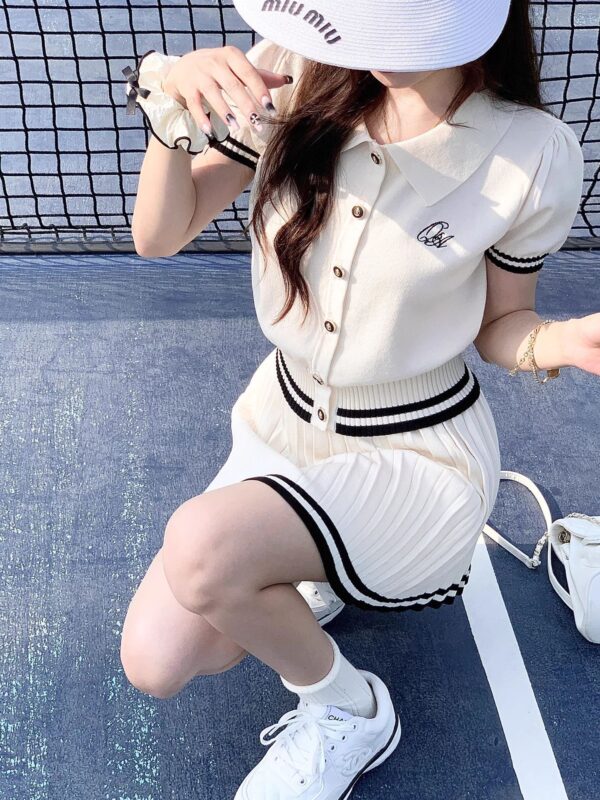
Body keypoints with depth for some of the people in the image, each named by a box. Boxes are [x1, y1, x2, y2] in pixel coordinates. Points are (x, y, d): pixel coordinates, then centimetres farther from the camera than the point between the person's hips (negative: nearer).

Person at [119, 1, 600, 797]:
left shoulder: (534, 156, -18)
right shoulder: (296, 73, -11)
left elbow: (498, 327, -3)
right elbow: (160, 236, -8)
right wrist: (172, 100, -26)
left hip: (416, 452, -3)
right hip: (283, 417, 4)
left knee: (200, 546, -29)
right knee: (155, 663, -2)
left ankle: (350, 711, 2)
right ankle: (308, 574, 27)